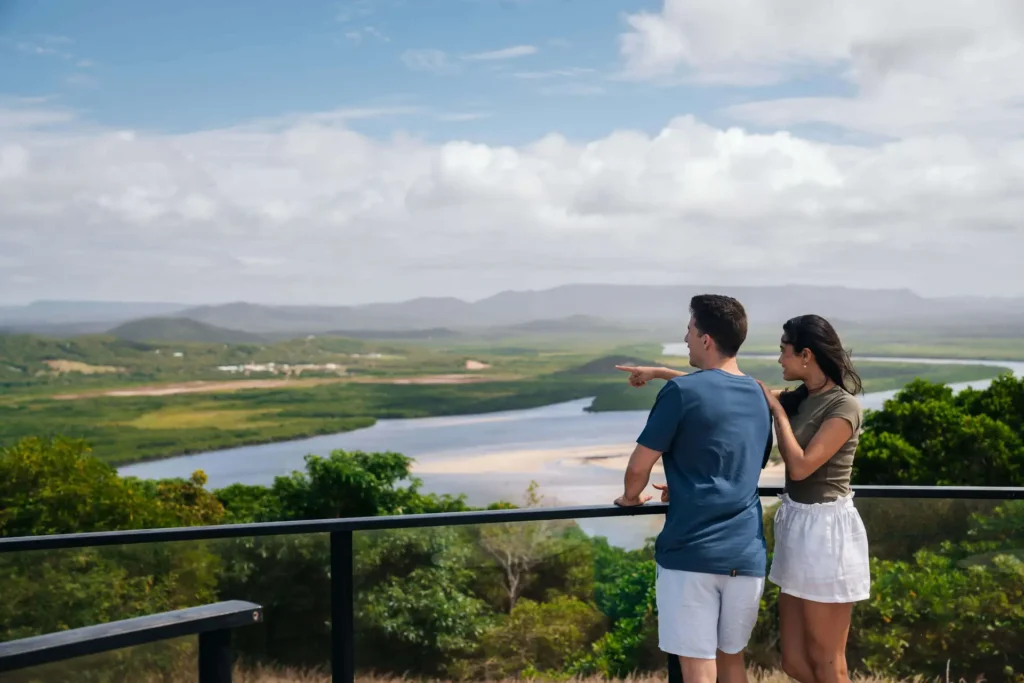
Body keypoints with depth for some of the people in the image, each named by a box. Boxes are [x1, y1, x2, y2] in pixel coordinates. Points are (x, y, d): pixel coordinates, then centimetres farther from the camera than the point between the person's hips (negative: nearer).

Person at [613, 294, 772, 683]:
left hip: (691, 551, -6)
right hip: (747, 552, 7)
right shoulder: (758, 395, 12)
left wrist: (631, 497, 15)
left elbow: (639, 466, -5)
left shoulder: (681, 392, -9)